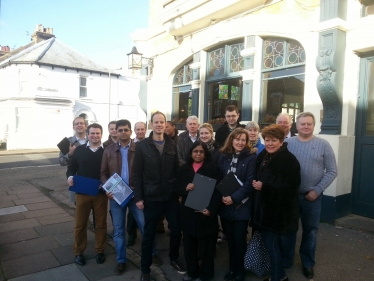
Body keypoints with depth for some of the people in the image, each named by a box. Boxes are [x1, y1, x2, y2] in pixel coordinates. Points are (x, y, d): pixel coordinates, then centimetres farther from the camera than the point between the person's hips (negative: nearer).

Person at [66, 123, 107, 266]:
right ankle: (79, 252, 28)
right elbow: (71, 167, 9)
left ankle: (100, 251, 27)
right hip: (82, 192, 1)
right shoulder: (79, 150, 2)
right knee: (80, 224, 11)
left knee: (101, 223, 11)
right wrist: (70, 177, -11)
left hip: (101, 193, -1)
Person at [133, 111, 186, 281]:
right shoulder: (142, 146, -4)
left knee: (176, 231, 13)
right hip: (151, 198, -3)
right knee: (148, 235, 10)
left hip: (171, 197, 3)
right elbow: (137, 174, -5)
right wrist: (138, 197, -8)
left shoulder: (172, 146, 4)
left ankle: (174, 260, 39)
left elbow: (177, 171, 8)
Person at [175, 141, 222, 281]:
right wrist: (185, 188, -14)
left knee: (206, 246, 8)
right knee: (189, 245, 11)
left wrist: (211, 209, -18)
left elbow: (218, 190, -7)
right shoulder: (184, 168, 8)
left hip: (206, 213, -3)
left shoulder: (213, 168, -3)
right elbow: (177, 188, 8)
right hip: (188, 213, 3)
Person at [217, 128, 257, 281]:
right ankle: (232, 268, 33)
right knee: (230, 239, 14)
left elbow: (249, 183, -11)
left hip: (241, 206, -3)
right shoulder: (224, 156, 5)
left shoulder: (250, 158, -6)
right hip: (225, 205, 4)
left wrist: (234, 198, -18)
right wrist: (221, 196, -9)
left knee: (239, 239, 6)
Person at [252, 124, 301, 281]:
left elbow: (289, 187, -22)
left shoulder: (289, 160, -17)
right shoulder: (263, 156, 7)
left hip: (278, 210, -8)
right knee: (268, 242, 17)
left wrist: (264, 186, -25)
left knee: (271, 244, 1)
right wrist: (256, 184, 0)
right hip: (263, 207, 8)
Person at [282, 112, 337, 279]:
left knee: (310, 231, 14)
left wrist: (317, 190, -11)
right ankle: (285, 261, 32)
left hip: (312, 196, 0)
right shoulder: (287, 143, -2)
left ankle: (308, 264, 35)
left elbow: (332, 171, -4)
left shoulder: (323, 144, -3)